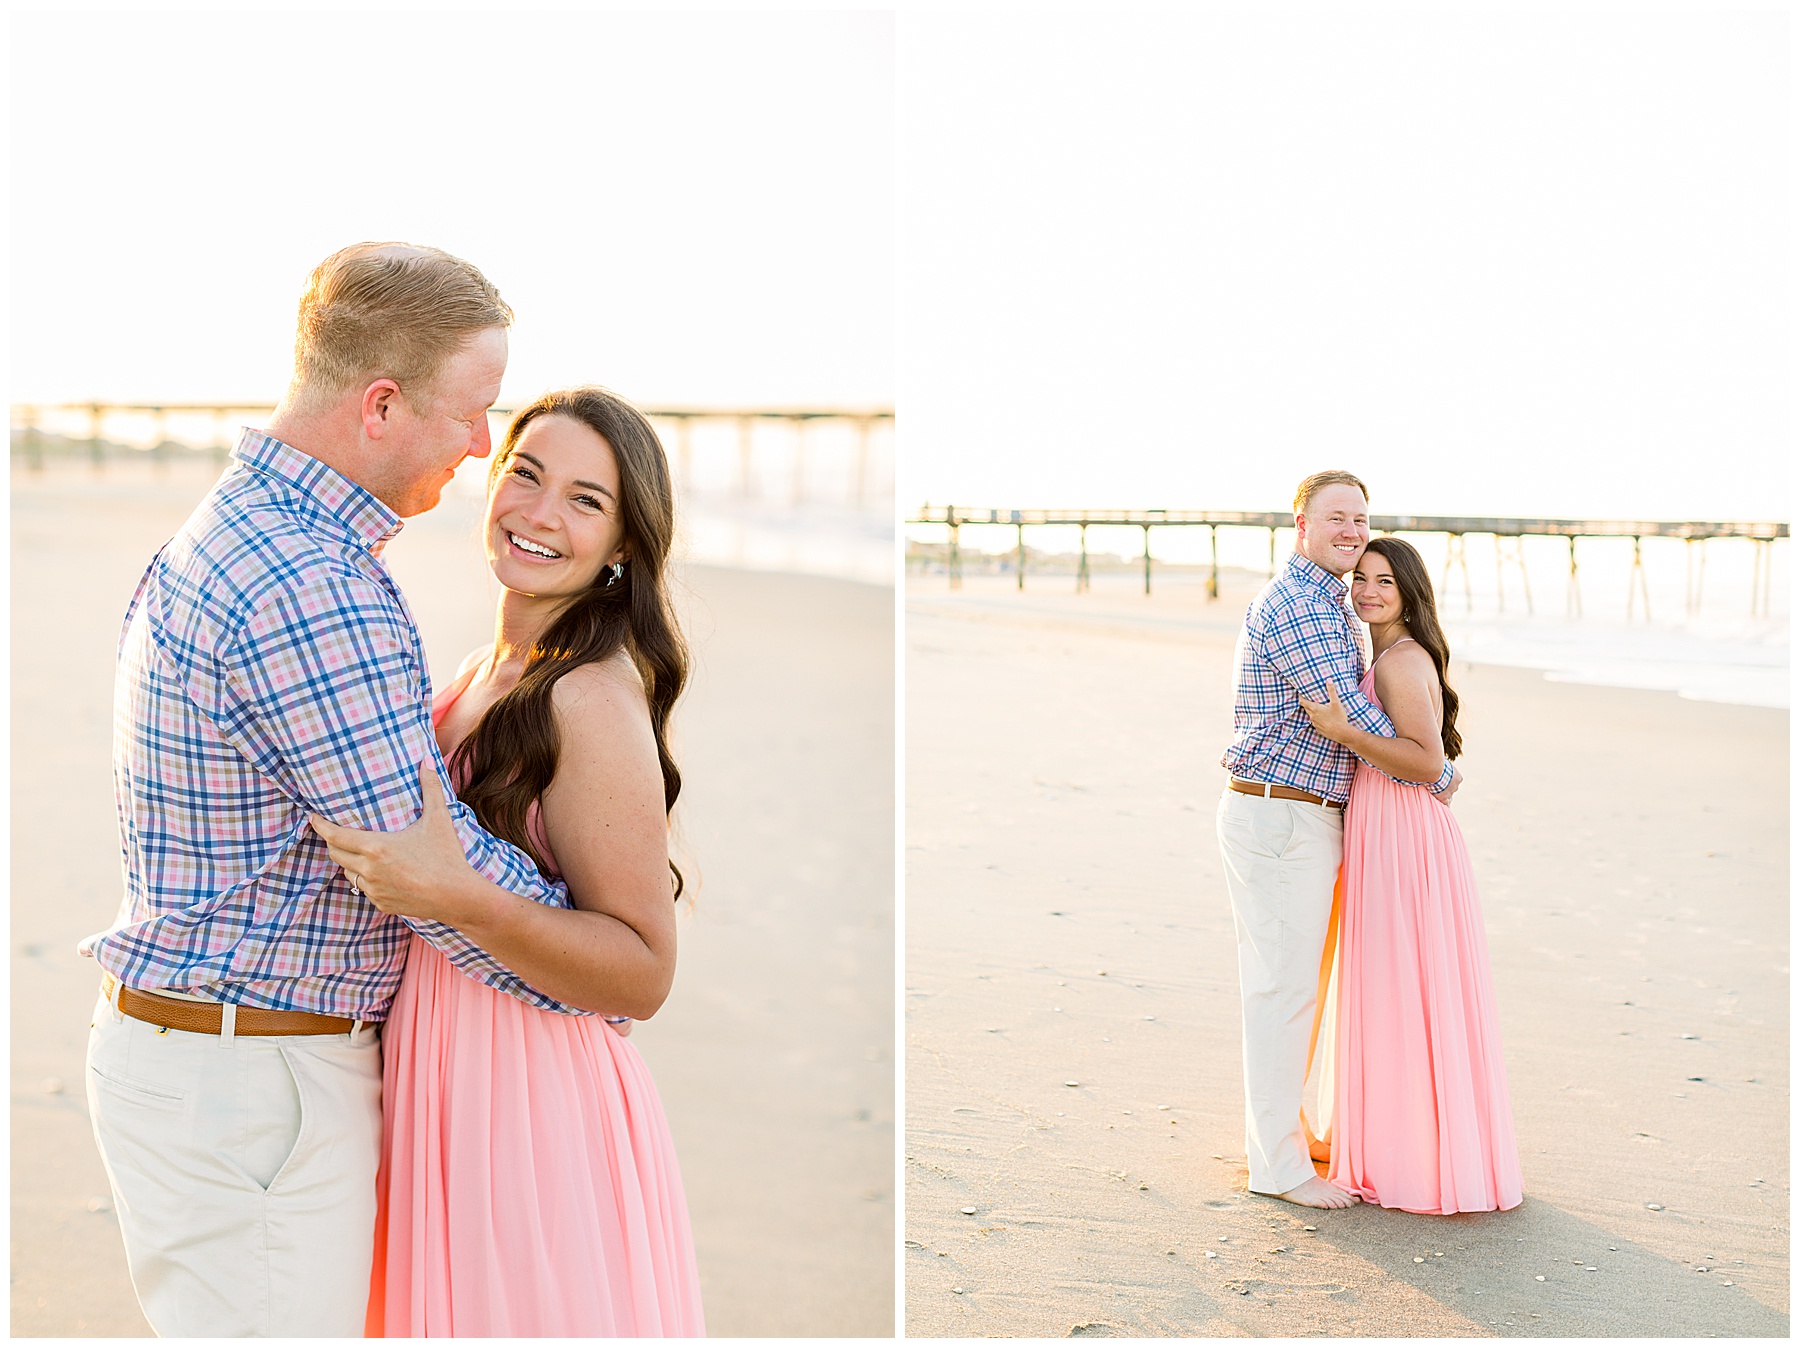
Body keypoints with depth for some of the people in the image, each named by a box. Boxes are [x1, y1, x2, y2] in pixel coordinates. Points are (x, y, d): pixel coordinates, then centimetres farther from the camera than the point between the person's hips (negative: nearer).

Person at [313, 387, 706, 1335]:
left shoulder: (595, 698, -20)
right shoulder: (490, 668, 7)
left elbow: (645, 974, -22)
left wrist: (458, 897, -32)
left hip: (531, 1108, -8)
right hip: (439, 1084, 8)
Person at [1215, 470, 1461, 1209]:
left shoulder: (1328, 604, 18)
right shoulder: (1293, 604, -16)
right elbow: (1350, 715, -19)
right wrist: (1438, 775, -8)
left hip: (1304, 817, 10)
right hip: (1280, 820, -10)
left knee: (1291, 981, 17)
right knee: (1283, 986, -4)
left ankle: (1275, 1129, 29)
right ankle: (1279, 1165, 5)